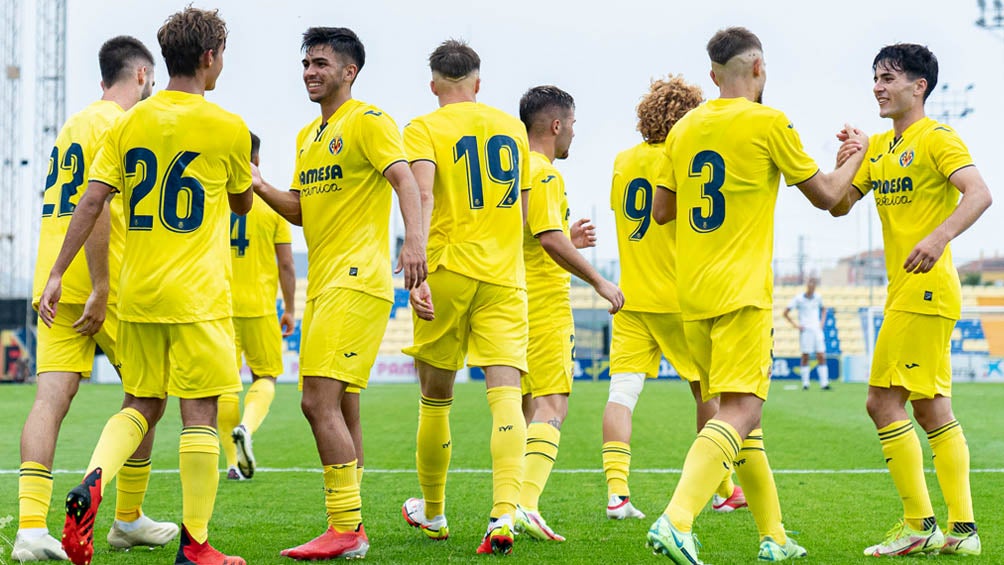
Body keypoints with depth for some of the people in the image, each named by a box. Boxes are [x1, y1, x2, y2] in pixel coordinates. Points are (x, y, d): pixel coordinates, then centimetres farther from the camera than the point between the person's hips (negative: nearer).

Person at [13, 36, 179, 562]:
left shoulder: (73, 124, 20)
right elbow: (97, 205, -18)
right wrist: (100, 291, -20)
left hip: (53, 283, 8)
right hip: (107, 283, -7)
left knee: (51, 396, -3)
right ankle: (128, 521, 15)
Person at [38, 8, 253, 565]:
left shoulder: (129, 123, 5)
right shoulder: (227, 127, -6)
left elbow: (91, 201, -1)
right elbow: (242, 204, 9)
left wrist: (56, 275, 2)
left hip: (137, 291, 5)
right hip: (198, 292, -5)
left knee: (140, 404, 17)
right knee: (199, 413, 1)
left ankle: (92, 481, -9)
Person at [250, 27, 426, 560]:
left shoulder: (368, 121, -5)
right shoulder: (307, 136, 21)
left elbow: (405, 180, -19)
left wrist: (414, 241, -35)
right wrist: (259, 186, 5)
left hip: (356, 281, -9)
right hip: (323, 284, 9)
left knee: (319, 401, -16)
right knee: (338, 407, 10)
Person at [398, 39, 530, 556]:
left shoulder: (423, 129, 0)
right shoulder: (512, 127, 14)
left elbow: (423, 197, -17)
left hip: (447, 271, -2)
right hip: (504, 276, 2)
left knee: (436, 398, 12)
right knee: (505, 393, -6)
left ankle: (432, 513, 27)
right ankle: (504, 514, -25)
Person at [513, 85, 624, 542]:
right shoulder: (544, 173, -11)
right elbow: (550, 239, -21)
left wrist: (568, 241, 20)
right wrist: (599, 281, -13)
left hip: (511, 302, 9)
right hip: (544, 302, -9)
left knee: (526, 406, 14)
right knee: (551, 405, -12)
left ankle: (512, 504, 15)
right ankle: (526, 504, -25)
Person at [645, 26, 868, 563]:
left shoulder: (684, 128, 10)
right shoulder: (768, 122, -6)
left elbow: (660, 211, 17)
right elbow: (825, 195, 2)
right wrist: (856, 153, 20)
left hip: (692, 294, 7)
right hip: (741, 292, -7)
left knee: (735, 410, 15)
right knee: (739, 413, -12)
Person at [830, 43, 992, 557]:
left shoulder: (937, 138, -8)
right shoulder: (878, 147, 17)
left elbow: (980, 194, -21)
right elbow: (839, 206, 16)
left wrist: (939, 237, -36)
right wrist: (844, 163, -2)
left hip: (925, 288, -9)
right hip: (906, 292, 9)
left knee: (884, 401, -10)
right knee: (931, 409, 9)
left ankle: (919, 526, -5)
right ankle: (962, 530, 13)